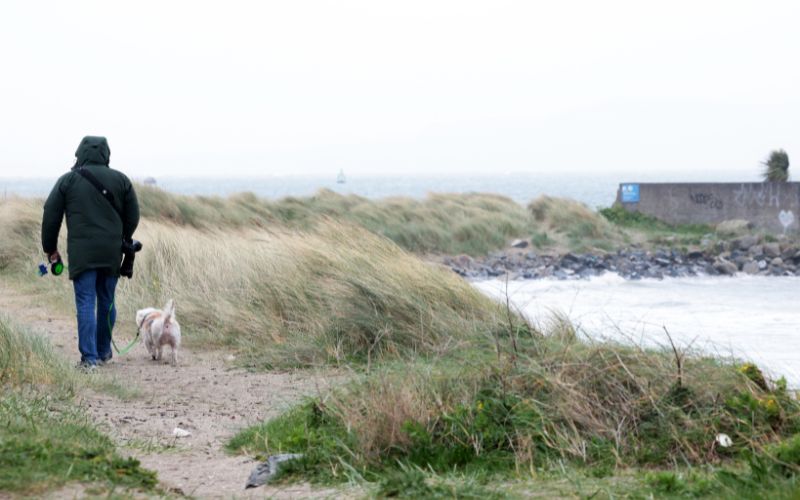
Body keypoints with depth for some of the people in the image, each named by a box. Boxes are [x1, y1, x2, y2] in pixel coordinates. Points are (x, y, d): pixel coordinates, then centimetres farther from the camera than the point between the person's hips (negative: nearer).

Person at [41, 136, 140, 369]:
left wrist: (50, 248, 13)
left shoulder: (67, 180, 2)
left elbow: (51, 216, 3)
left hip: (81, 252, -3)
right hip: (112, 252, 3)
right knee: (107, 301, 15)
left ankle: (89, 357, -11)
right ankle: (104, 351, 24)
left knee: (86, 304, -4)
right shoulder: (120, 180, 7)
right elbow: (133, 216, 10)